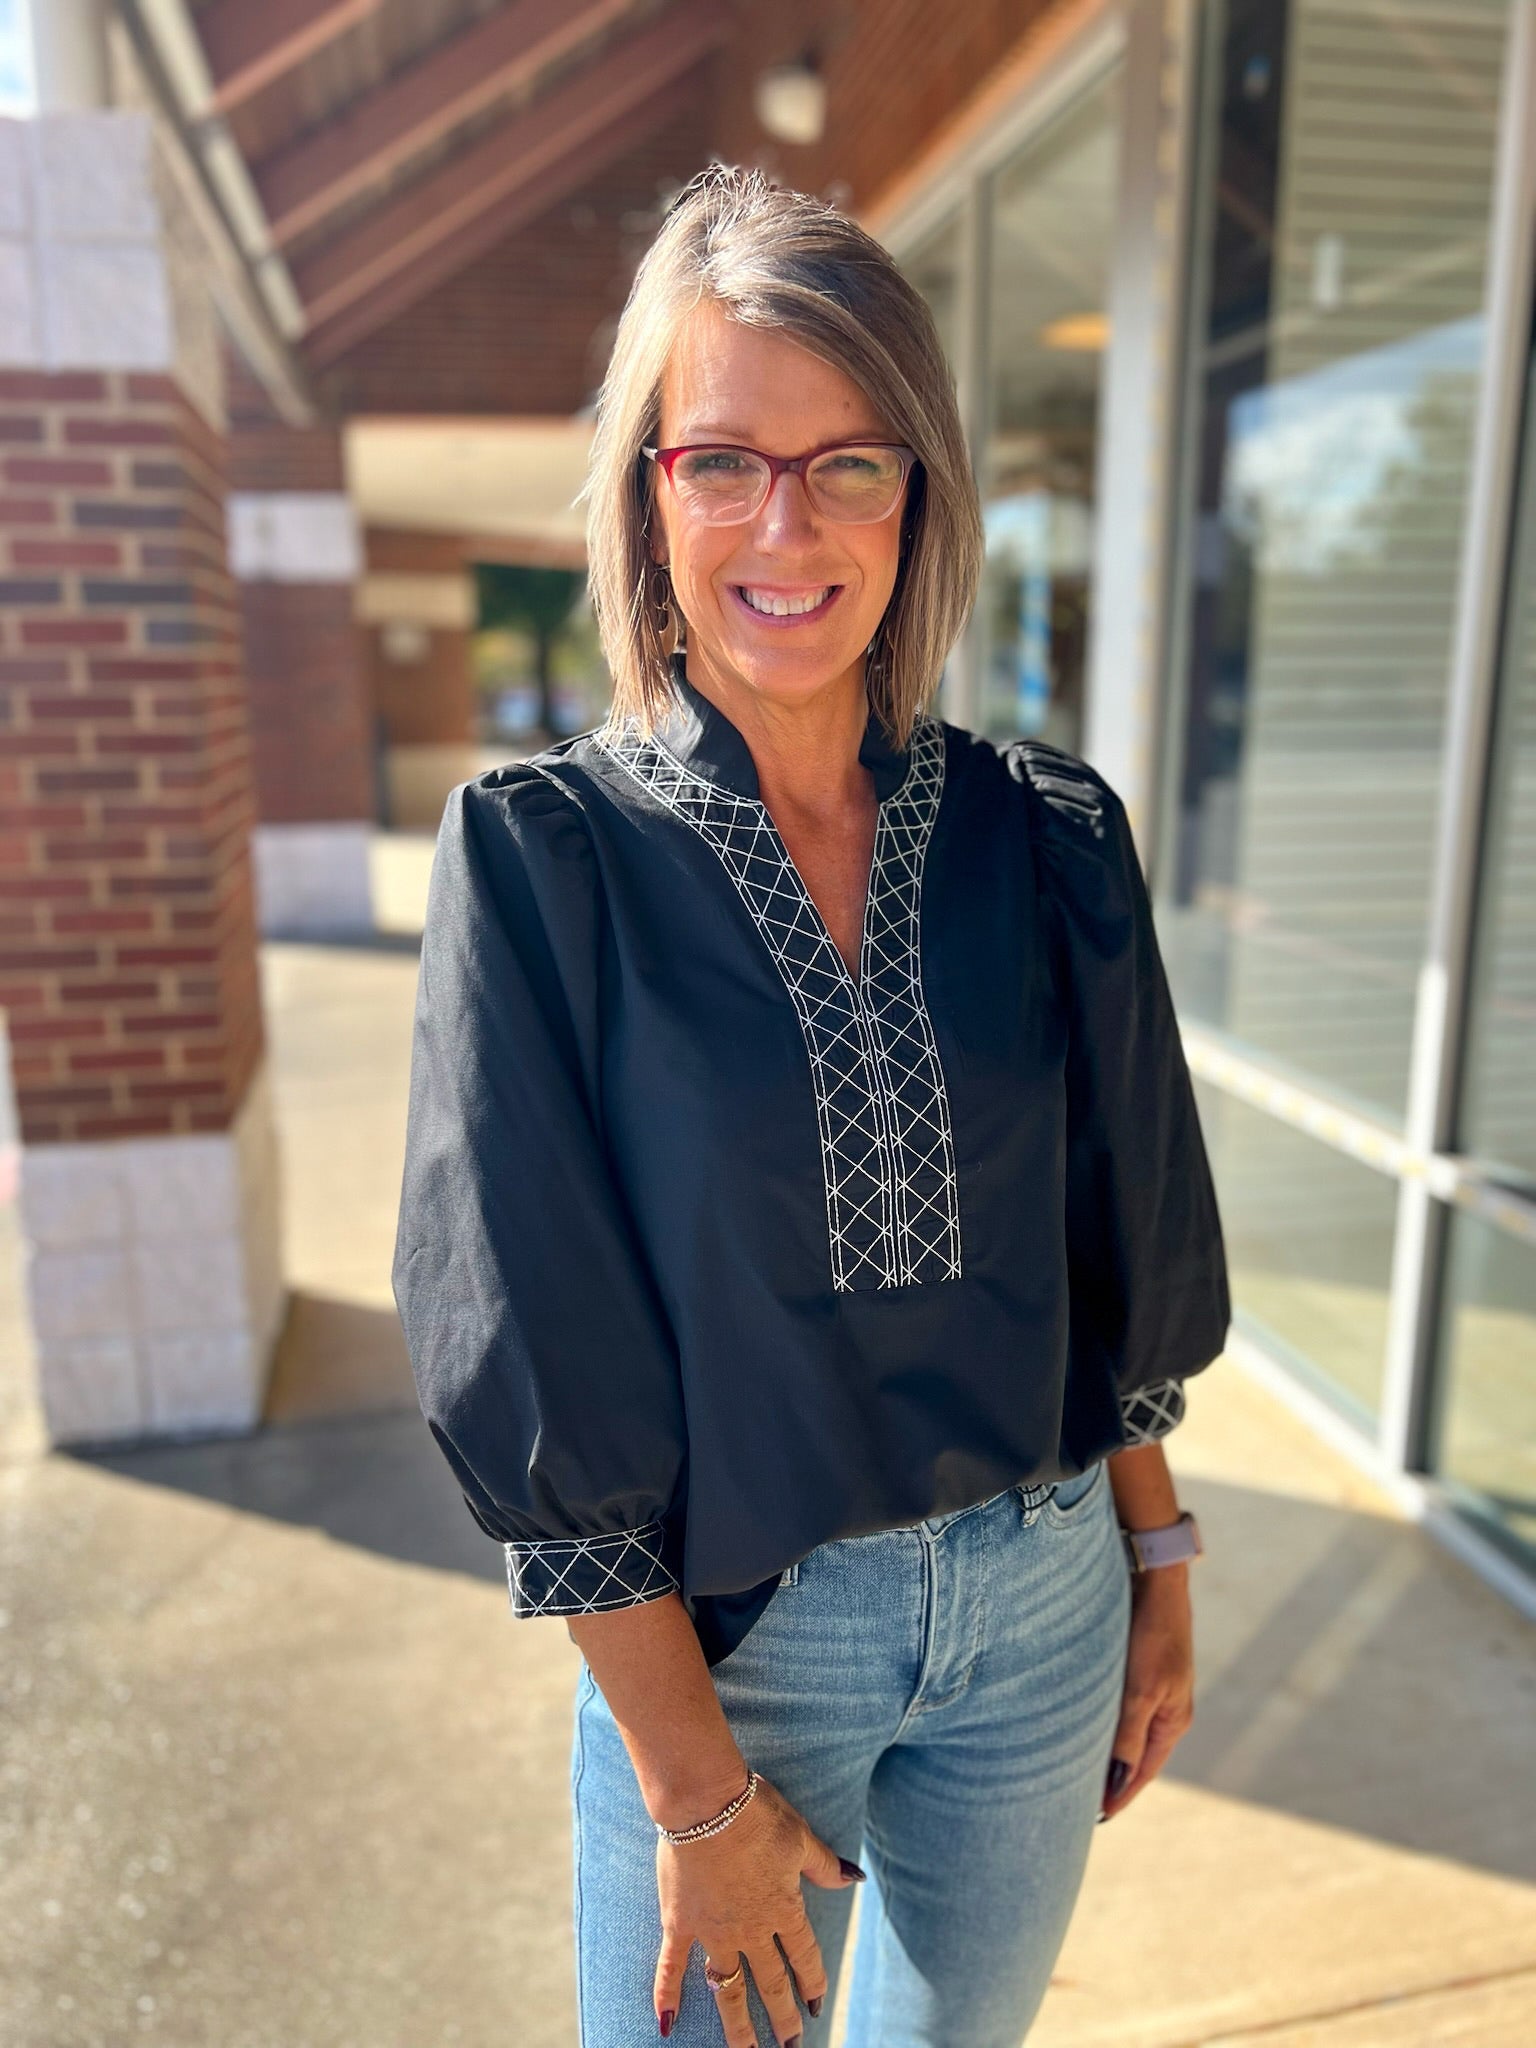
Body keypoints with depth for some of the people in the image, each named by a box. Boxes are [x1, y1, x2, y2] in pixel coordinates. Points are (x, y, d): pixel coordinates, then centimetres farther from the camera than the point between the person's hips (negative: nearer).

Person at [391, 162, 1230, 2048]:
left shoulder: (1049, 838, -6)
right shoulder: (542, 852, -15)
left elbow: (1121, 1252, 3)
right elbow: (548, 1368, -15)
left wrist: (1159, 1577, 8)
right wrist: (696, 1788, -11)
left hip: (1043, 1598, 4)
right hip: (712, 1635, -3)